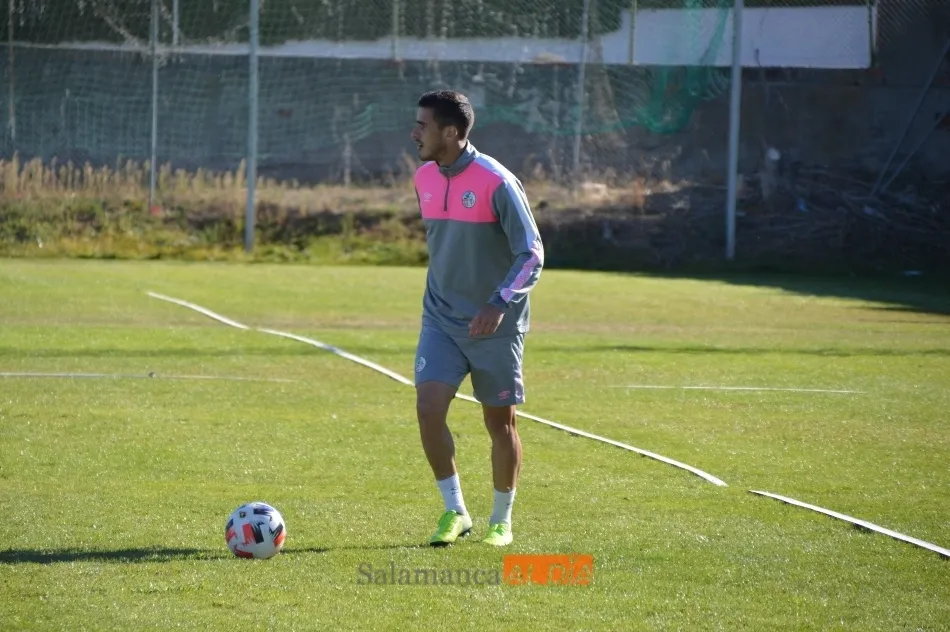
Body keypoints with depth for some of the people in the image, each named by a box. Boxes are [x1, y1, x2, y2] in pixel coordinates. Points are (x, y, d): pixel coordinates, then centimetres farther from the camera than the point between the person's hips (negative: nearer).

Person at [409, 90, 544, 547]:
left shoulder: (497, 183, -17)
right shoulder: (424, 179, 3)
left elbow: (532, 254, -16)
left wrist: (499, 303, -27)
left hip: (495, 326, -5)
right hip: (441, 320, 5)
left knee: (500, 423, 6)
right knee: (428, 408, -12)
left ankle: (501, 521, 23)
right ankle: (454, 512, 1)